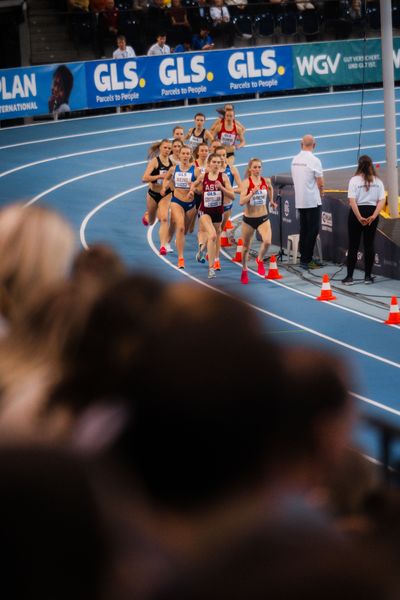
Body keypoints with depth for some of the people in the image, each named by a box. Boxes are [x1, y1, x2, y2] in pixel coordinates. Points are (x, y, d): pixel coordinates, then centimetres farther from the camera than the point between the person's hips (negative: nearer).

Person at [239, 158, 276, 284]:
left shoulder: (266, 181, -3)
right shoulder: (246, 182, -14)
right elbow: (241, 202, -23)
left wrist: (271, 201, 28)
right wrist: (253, 192, -32)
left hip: (263, 218, 2)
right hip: (249, 219, -2)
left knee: (267, 241, -23)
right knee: (246, 246, 13)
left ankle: (260, 260, 8)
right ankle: (244, 270, 37)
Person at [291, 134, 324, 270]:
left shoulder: (295, 160, 5)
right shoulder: (314, 161, -15)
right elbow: (320, 183, -14)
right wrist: (321, 193, 9)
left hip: (299, 201, 7)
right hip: (312, 201, -7)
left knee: (304, 230, 13)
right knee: (312, 231, -2)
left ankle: (305, 258, 18)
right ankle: (306, 260, -4)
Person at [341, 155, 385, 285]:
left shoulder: (354, 180, -6)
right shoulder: (378, 181, 3)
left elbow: (352, 201, -15)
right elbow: (381, 201, -5)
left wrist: (359, 218, -16)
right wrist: (373, 216, -13)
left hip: (357, 212, -2)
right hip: (372, 212, 2)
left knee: (353, 245, 3)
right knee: (369, 245, 9)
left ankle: (349, 277, 2)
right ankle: (368, 276, 10)